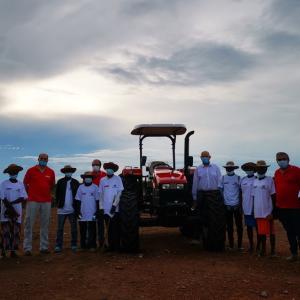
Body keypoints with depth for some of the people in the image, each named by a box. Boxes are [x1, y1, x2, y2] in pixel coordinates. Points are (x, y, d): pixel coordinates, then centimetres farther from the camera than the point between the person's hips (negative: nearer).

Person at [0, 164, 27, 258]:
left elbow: (23, 198, -2)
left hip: (17, 210, 2)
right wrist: (10, 208, -12)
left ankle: (13, 251, 6)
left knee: (16, 231, 1)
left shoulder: (20, 184, 6)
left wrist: (11, 203, -14)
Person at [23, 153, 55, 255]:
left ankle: (44, 247, 15)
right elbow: (25, 183, 10)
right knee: (29, 224, -2)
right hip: (33, 201, -3)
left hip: (47, 201, 3)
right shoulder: (31, 170, 0)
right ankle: (27, 248, 4)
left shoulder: (51, 172, 7)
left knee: (45, 225, 7)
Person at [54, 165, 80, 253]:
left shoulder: (76, 182, 5)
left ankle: (74, 245, 14)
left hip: (72, 209, 0)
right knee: (60, 229, 2)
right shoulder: (60, 182, 5)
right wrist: (58, 204, -2)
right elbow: (57, 194, 7)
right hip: (62, 209, 0)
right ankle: (58, 246, 7)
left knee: (74, 229, 6)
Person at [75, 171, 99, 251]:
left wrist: (97, 211, -1)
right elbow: (78, 200, 7)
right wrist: (78, 212, 2)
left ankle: (92, 245, 8)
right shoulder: (80, 187, 6)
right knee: (83, 230, 6)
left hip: (92, 214, -2)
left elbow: (97, 200, 3)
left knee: (92, 231, 1)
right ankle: (83, 245, 15)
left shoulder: (95, 187, 1)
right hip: (82, 214, 2)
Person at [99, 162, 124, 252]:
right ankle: (109, 245, 17)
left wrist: (114, 205, -12)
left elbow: (119, 193, -5)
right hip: (106, 209, 3)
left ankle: (116, 246, 7)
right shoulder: (102, 180, 8)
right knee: (109, 228, 8)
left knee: (115, 228, 0)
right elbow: (101, 194, 10)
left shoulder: (118, 179, -1)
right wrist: (101, 207, 4)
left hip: (115, 209, -3)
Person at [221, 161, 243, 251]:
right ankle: (231, 245, 16)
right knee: (229, 226, 8)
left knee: (239, 226, 3)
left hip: (237, 205, -1)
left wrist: (241, 205, 1)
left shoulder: (238, 178, 1)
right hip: (227, 205, 1)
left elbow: (240, 192, 3)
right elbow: (220, 190, 8)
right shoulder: (223, 178, 5)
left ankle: (239, 245, 12)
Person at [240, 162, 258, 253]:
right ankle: (251, 245, 22)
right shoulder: (243, 180, 9)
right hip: (246, 207, 5)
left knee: (257, 227, 3)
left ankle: (258, 245, 16)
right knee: (249, 226, 11)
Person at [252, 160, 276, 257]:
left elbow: (273, 196, -4)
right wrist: (254, 211, 12)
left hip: (268, 211, -4)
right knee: (261, 232, 10)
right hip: (258, 212, 4)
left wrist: (273, 211, -7)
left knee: (271, 231, 4)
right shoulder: (255, 181, 11)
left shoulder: (269, 180, -3)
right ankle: (262, 250, 19)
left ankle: (272, 251, 15)